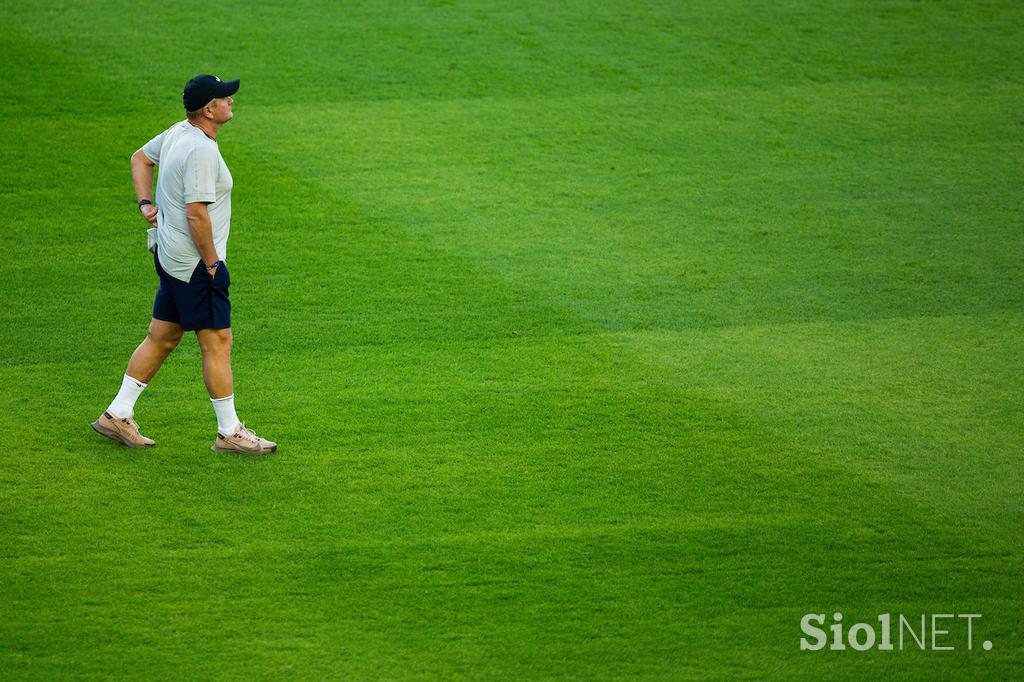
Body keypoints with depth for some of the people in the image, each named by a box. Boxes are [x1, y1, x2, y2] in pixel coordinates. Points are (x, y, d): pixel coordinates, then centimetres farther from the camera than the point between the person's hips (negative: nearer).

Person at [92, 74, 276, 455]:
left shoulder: (177, 133, 8)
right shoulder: (201, 150, -22)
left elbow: (140, 158, 26)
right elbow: (196, 214, -25)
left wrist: (145, 203, 19)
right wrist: (212, 264, -17)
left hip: (170, 258, 10)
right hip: (195, 263, -10)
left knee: (161, 338, 15)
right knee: (217, 343, -2)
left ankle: (118, 415, 18)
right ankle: (229, 433, 4)